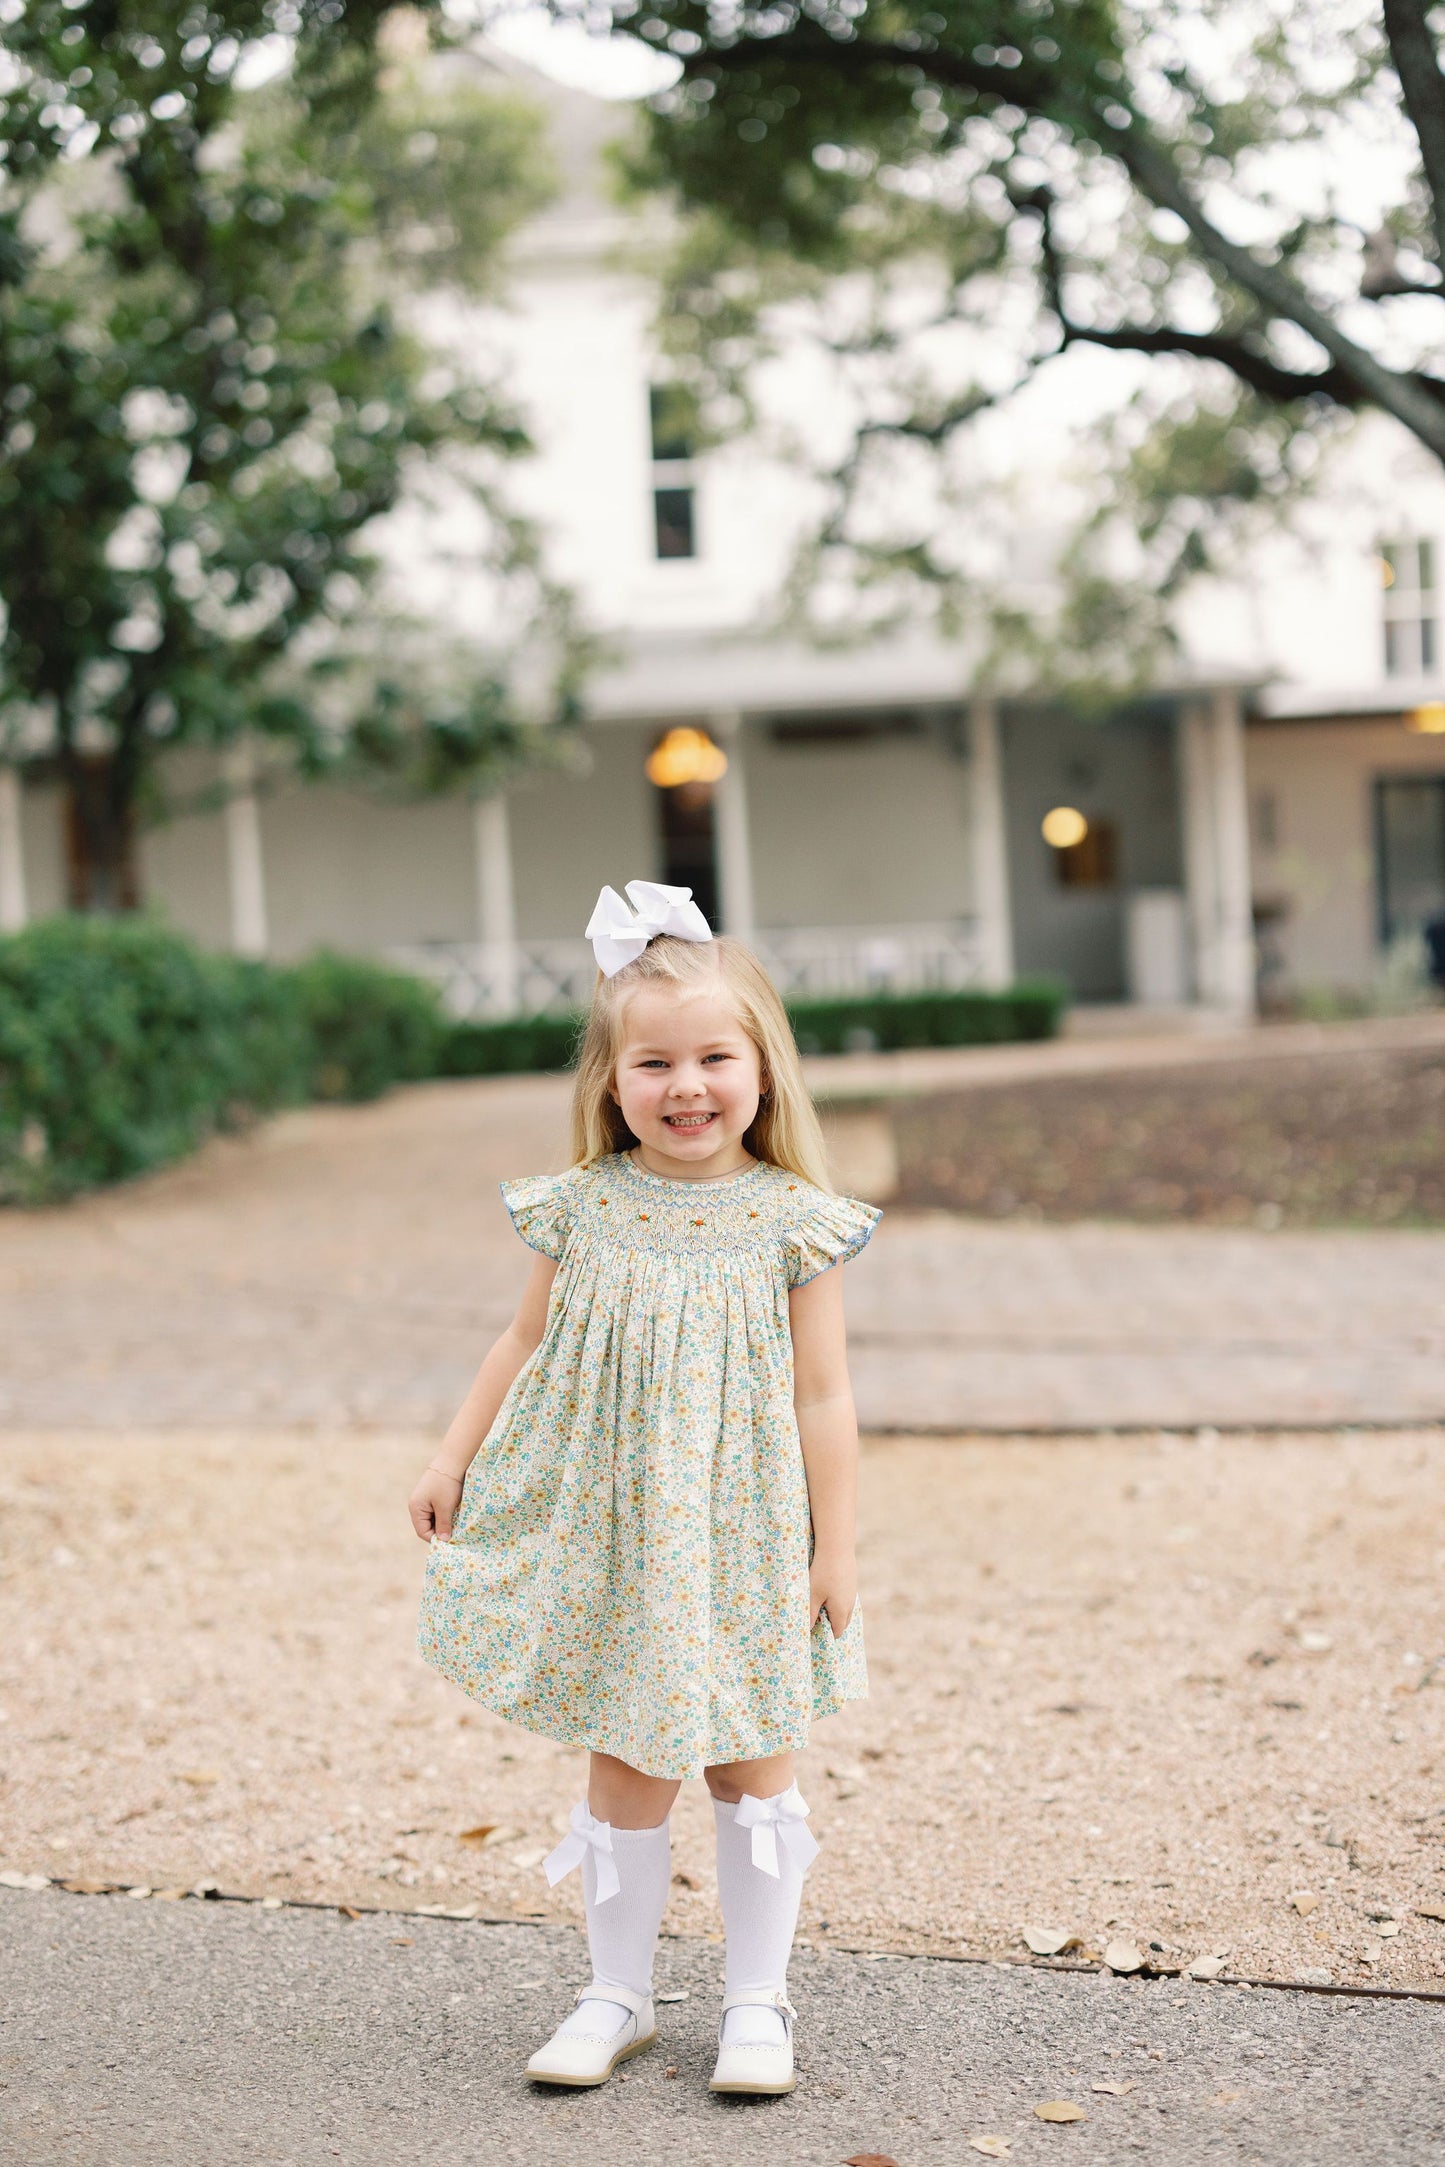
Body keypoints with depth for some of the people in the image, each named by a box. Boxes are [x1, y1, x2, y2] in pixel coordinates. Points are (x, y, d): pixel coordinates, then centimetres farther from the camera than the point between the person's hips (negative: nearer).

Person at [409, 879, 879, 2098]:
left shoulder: (790, 1222, -8)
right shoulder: (583, 1211, -3)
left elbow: (823, 1396, -5)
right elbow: (528, 1341, 10)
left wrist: (835, 1547, -5)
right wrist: (454, 1461, 13)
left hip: (745, 1539, -1)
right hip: (609, 1532, 1)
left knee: (752, 1766, 8)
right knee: (626, 1770, 9)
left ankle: (758, 1999, 23)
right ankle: (617, 1995, 24)